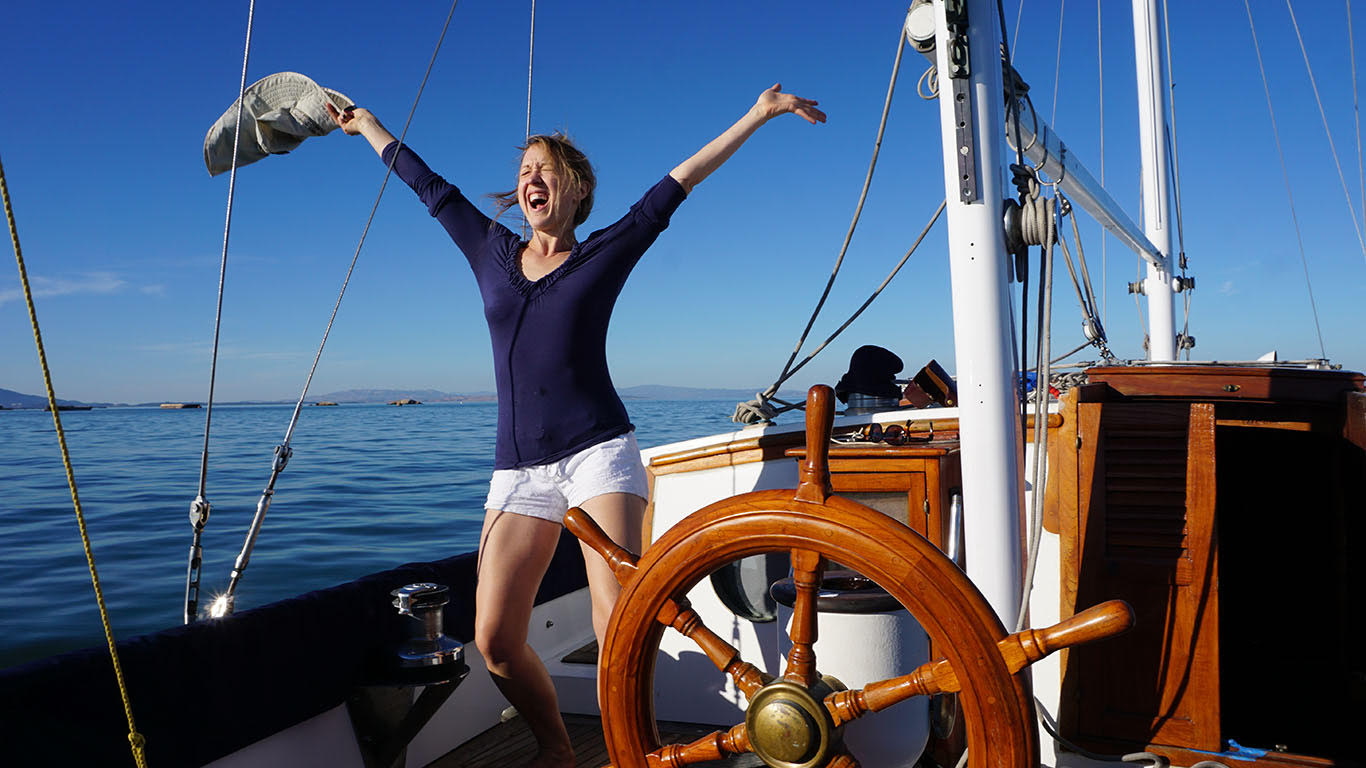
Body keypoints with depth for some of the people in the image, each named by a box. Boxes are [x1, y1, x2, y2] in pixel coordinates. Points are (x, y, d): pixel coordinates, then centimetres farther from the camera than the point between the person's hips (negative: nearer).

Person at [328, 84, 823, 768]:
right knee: (495, 640, -3)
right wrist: (364, 123, 40)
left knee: (618, 622, -17)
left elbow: (682, 179, 8)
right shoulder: (491, 251, 16)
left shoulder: (603, 254, 9)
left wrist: (759, 113, 10)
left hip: (598, 453, -3)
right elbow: (428, 185, 27)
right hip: (518, 471, 3)